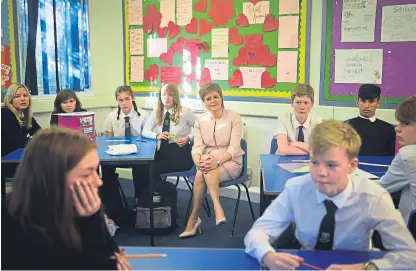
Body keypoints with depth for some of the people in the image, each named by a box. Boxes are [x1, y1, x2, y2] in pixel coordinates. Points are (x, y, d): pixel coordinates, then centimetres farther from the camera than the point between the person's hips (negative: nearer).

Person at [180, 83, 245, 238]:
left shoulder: (234, 117, -5)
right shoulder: (200, 121, 5)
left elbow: (234, 147, -14)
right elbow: (197, 147, -6)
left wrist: (218, 161, -33)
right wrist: (198, 161, -30)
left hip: (231, 162, -3)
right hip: (209, 162, 3)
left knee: (200, 176, -32)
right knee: (202, 171, -35)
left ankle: (194, 218, -24)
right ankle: (217, 207, -34)